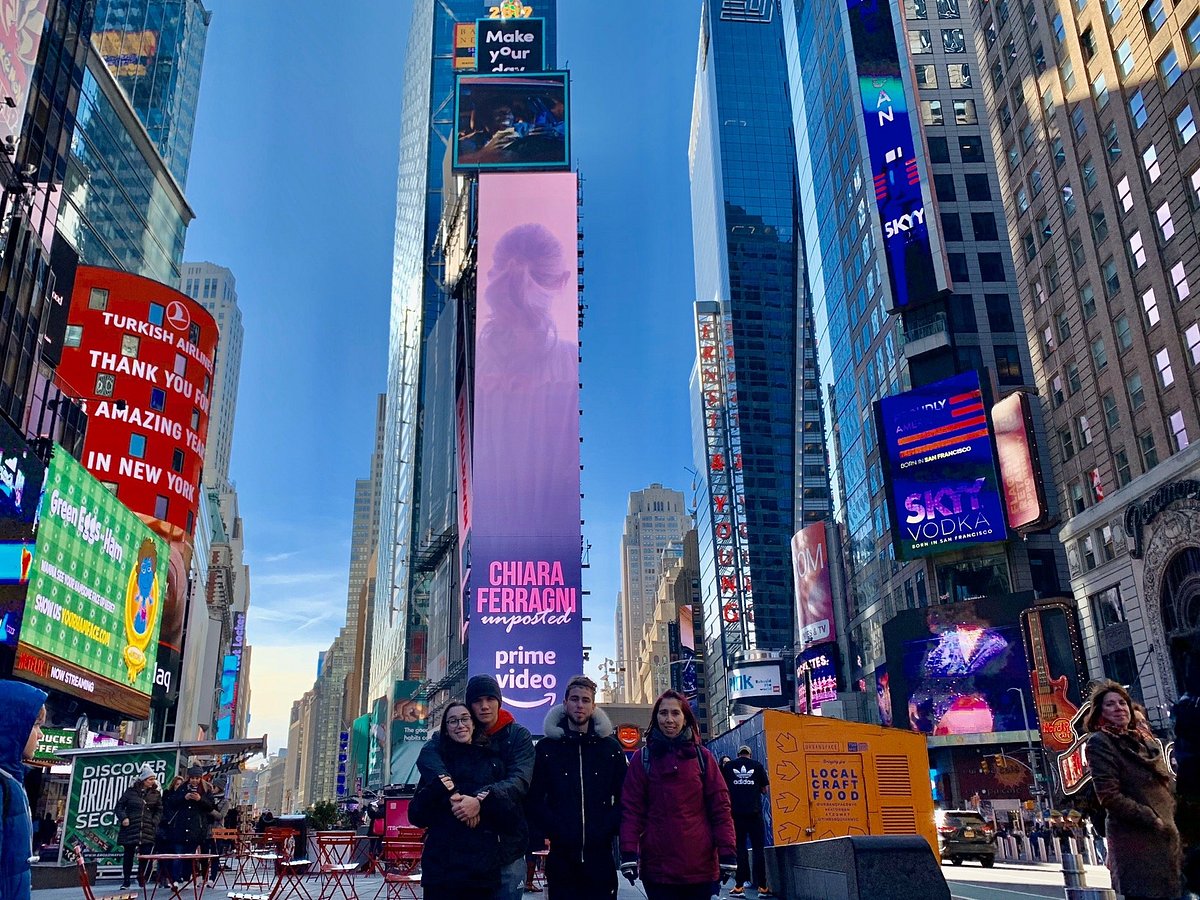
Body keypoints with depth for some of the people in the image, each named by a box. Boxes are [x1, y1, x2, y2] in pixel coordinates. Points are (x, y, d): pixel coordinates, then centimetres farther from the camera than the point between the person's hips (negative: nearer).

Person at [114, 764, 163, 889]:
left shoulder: (156, 794, 8)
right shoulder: (130, 791, 3)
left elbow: (159, 811, 11)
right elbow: (119, 806, 7)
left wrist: (155, 822, -3)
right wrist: (123, 818, -8)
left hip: (147, 830, 1)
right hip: (130, 828, -1)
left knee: (146, 855, -5)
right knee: (128, 855, 6)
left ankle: (142, 879, 10)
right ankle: (125, 881, 18)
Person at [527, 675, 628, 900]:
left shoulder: (610, 747, 7)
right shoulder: (547, 748, 4)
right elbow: (535, 799, 1)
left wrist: (609, 829, -7)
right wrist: (553, 831, -10)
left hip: (601, 855, 1)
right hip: (561, 855, -1)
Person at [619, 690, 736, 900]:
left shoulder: (702, 756, 6)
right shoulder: (642, 759, 4)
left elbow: (720, 807, 4)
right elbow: (631, 809, 0)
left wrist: (727, 853, -3)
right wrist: (629, 853, -10)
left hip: (700, 864, 1)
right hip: (657, 866, -1)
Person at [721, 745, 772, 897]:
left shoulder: (728, 766, 7)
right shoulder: (757, 765, 6)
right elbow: (764, 789, 8)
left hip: (736, 812, 1)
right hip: (754, 812, -1)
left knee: (740, 848, 6)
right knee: (758, 849, 2)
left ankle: (739, 886, 2)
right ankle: (762, 887, 0)